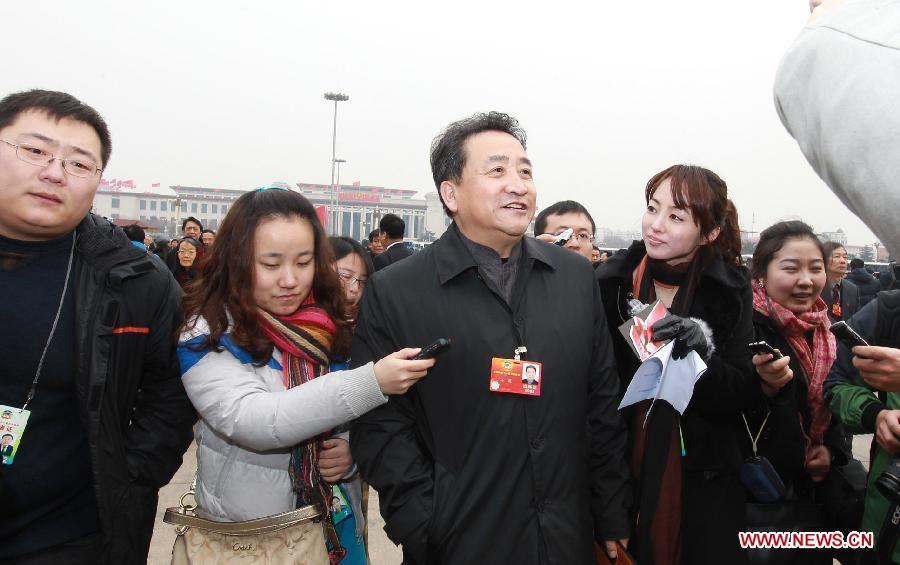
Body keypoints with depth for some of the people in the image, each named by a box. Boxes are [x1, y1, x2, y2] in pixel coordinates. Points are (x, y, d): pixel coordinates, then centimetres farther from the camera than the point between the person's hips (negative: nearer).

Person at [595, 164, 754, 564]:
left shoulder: (731, 291, -5)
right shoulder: (610, 282, -7)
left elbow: (739, 396, -7)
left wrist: (704, 355, -23)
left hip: (704, 481, 0)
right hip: (623, 474, 0)